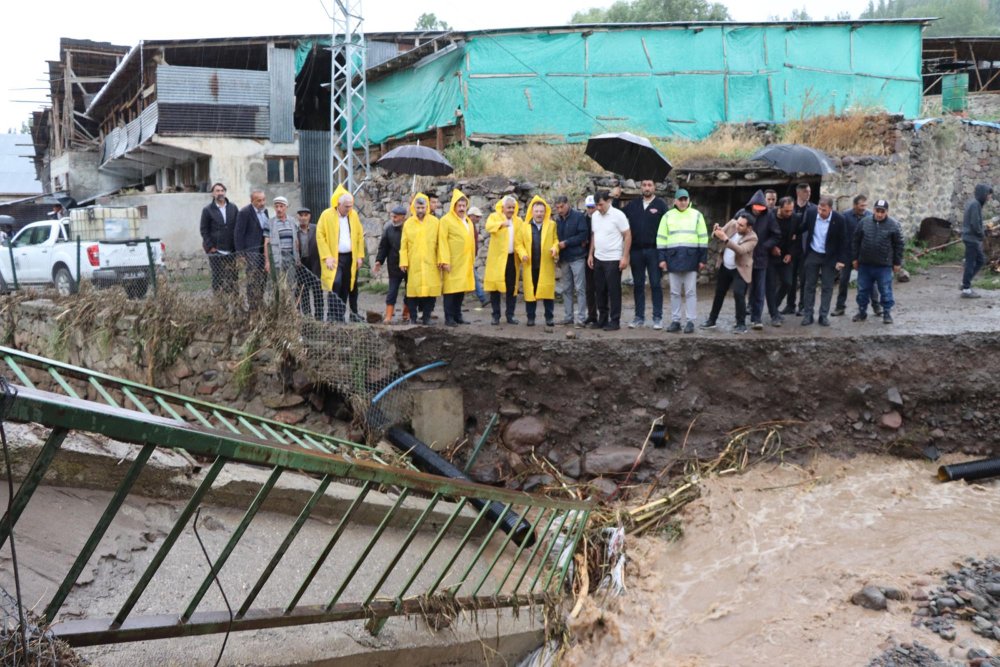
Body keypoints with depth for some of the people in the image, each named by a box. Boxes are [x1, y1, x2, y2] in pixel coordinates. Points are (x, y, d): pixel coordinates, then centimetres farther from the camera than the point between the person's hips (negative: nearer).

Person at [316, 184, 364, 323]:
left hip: (350, 257, 5)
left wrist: (360, 255, 5)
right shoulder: (327, 215, -5)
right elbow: (320, 235, -6)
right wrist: (327, 257, -13)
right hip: (334, 258, -5)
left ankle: (341, 316, 14)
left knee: (345, 288, 6)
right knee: (335, 284, -17)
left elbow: (360, 235, 13)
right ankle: (332, 317, -14)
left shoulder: (354, 215, 9)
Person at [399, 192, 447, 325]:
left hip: (431, 264, 0)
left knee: (431, 290, -2)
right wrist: (403, 262, -1)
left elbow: (441, 242, 1)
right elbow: (404, 245, 6)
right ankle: (413, 318, 7)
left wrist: (443, 260, -5)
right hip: (413, 264, 0)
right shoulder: (408, 223, 6)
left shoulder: (435, 222, 4)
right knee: (413, 290, -1)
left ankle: (426, 316, 8)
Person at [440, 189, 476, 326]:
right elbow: (442, 241, -10)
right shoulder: (446, 220, -5)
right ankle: (449, 318, -2)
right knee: (451, 289, -5)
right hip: (452, 262, -6)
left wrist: (472, 260, 14)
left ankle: (457, 316, 15)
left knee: (461, 289, 8)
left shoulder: (468, 222, 16)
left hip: (465, 262, 7)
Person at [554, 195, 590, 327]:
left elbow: (583, 235, -15)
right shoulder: (558, 219, 9)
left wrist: (566, 243, -16)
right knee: (566, 289, 9)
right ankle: (569, 316, 15)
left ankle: (580, 317, -2)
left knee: (580, 288, -4)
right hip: (564, 258, 6)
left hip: (577, 257, -6)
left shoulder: (579, 216, -7)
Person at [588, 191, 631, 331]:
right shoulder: (595, 216, 8)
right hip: (598, 259, 6)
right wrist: (590, 254, 11)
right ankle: (602, 319, 20)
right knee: (600, 290, 11)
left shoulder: (618, 215, -11)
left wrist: (625, 257, -14)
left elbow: (628, 236, -10)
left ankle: (615, 321, 5)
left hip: (613, 260, -6)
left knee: (614, 291, -2)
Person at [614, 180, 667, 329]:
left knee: (656, 285, 0)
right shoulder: (633, 205, 9)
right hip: (636, 251, 4)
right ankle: (639, 317, 16)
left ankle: (658, 318, 7)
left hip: (653, 251, -3)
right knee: (638, 285, 8)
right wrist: (615, 199, 3)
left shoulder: (661, 205, -2)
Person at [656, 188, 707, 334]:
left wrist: (703, 258, 0)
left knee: (690, 291, 0)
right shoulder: (667, 216, 9)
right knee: (675, 292, 5)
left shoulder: (697, 215, 7)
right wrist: (662, 258, 0)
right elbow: (661, 238, 7)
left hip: (691, 257, -1)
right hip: (673, 257, 1)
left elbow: (703, 237, 6)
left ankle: (691, 322, 4)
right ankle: (675, 321, 11)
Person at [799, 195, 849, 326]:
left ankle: (824, 315, 11)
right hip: (812, 255, 2)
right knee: (809, 285, 6)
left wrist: (841, 260, -11)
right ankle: (807, 315, 13)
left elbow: (844, 241, -10)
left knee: (827, 287, 4)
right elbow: (802, 228, 6)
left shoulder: (839, 219, -16)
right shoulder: (810, 213, -11)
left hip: (830, 257, -2)